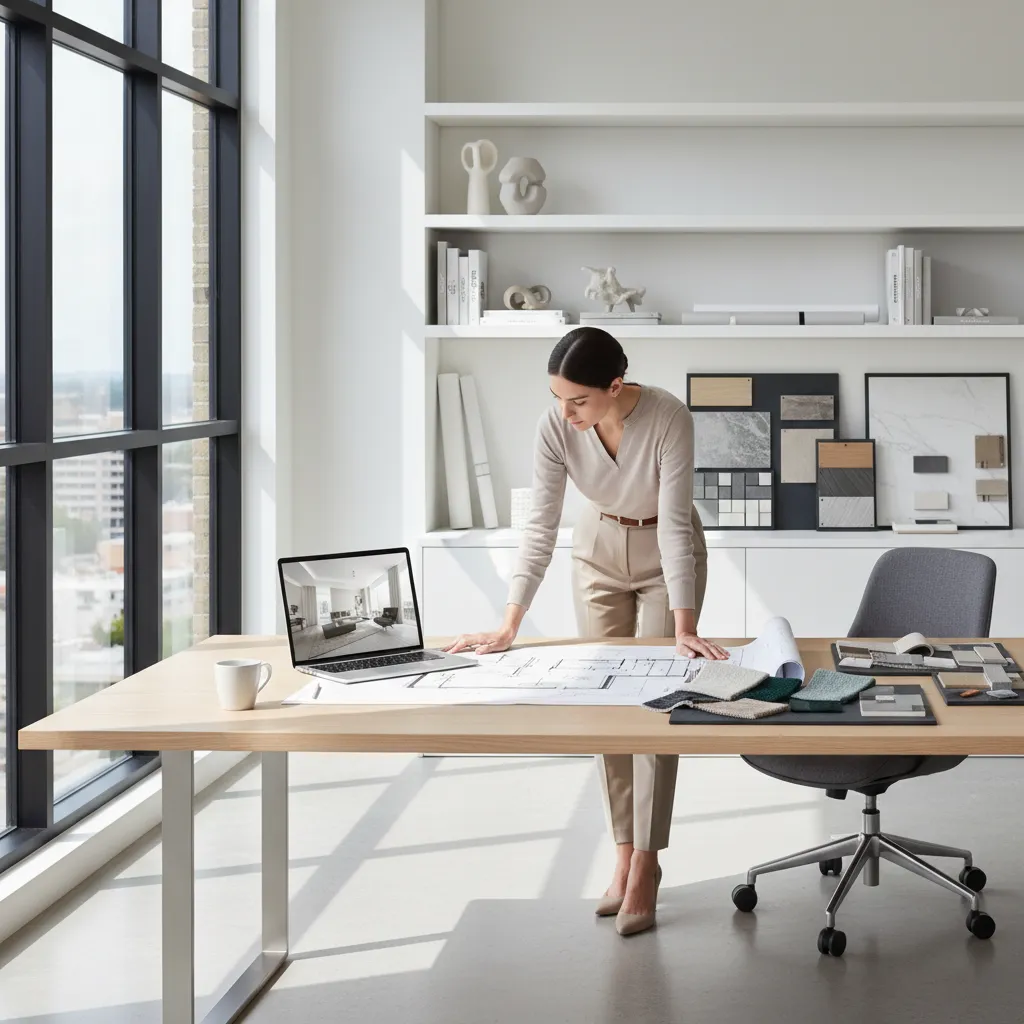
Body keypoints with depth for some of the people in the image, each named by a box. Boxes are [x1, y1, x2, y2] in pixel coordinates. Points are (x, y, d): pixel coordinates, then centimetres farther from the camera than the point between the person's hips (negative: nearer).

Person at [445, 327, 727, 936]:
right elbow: (542, 527, -20)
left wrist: (684, 627, -36)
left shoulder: (668, 418, -32)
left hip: (665, 556, -3)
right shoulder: (556, 426, -23)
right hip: (599, 554, 3)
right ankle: (625, 852, 12)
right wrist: (510, 624, -25)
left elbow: (674, 525, -32)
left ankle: (645, 868, -2)